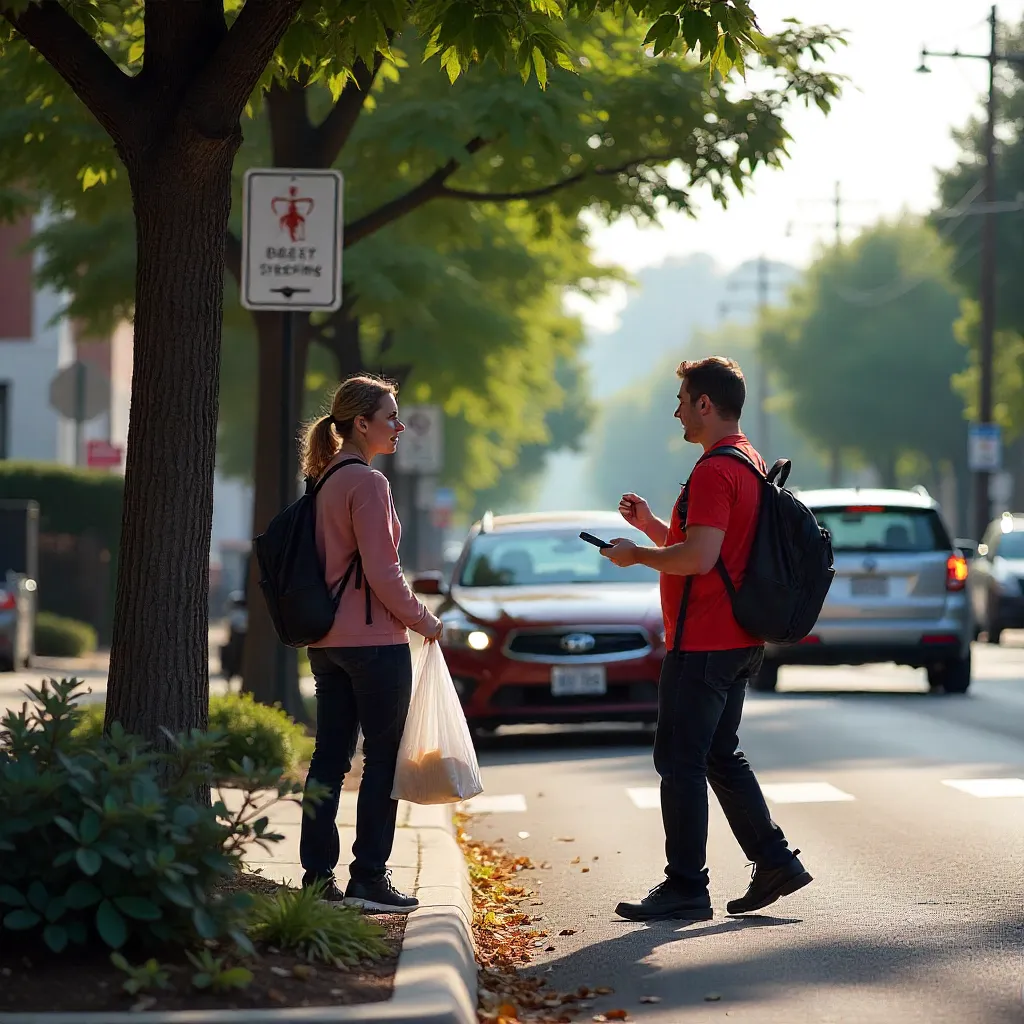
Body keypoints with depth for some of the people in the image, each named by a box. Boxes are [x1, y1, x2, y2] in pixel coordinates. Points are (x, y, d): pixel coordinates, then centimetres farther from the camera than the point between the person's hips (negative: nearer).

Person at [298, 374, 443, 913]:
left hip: (327, 640, 9)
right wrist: (423, 619, -5)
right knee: (383, 758, -1)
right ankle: (368, 877, 0)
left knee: (330, 757, 9)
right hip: (372, 638, -9)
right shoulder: (367, 483, -14)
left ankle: (318, 876, 10)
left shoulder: (326, 481, 13)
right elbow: (382, 573, -17)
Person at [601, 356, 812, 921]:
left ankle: (686, 888, 0)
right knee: (720, 756, 18)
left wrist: (635, 555, -12)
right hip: (739, 641, 10)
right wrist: (652, 527, 18)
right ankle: (774, 860, 15)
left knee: (679, 762, -3)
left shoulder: (715, 471, -17)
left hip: (702, 643, -10)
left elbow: (699, 557, -26)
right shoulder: (750, 463, 16)